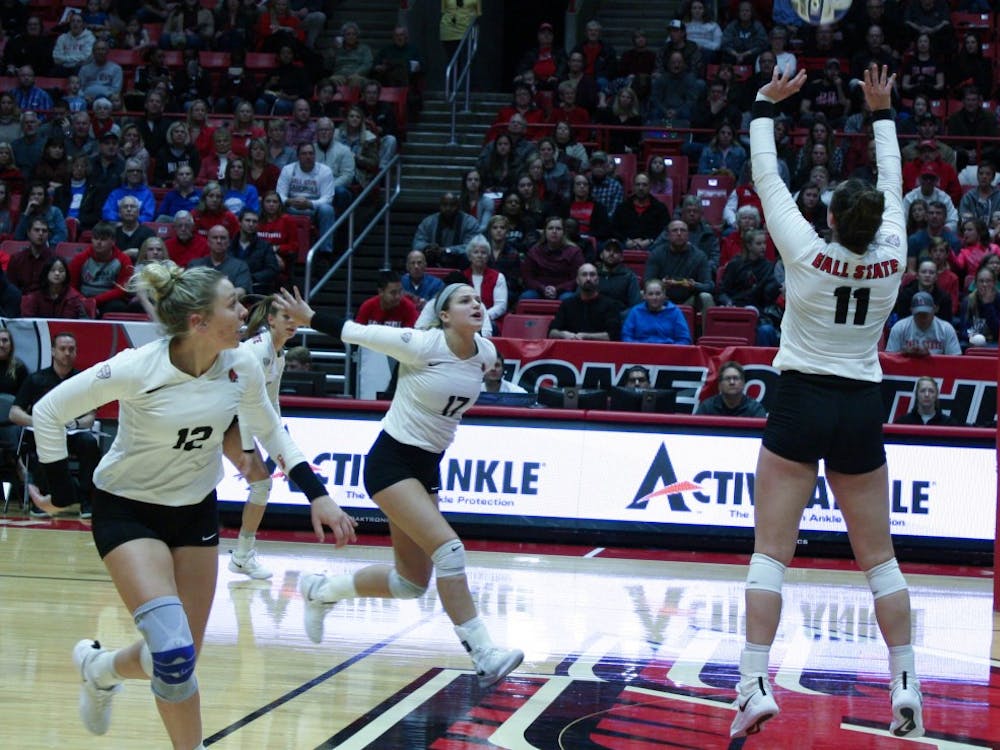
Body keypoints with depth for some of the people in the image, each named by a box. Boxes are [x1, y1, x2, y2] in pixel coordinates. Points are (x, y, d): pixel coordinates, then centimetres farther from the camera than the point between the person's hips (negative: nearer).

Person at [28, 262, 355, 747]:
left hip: (196, 512, 5)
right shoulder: (136, 369, -27)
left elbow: (270, 432, 6)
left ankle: (100, 669, 36)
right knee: (175, 656, -21)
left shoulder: (241, 367, -13)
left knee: (180, 660, 7)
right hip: (127, 511, -5)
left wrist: (317, 495, -1)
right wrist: (60, 493, -11)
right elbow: (48, 412, -15)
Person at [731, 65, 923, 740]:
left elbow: (767, 179, -1)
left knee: (771, 552, -4)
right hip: (862, 408, 3)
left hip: (801, 404, -3)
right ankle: (907, 689, 9)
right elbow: (893, 184, 13)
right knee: (878, 557, 10)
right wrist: (882, 113, 24)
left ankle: (756, 685, -14)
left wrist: (766, 104, 10)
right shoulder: (892, 257, -3)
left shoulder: (807, 253, -11)